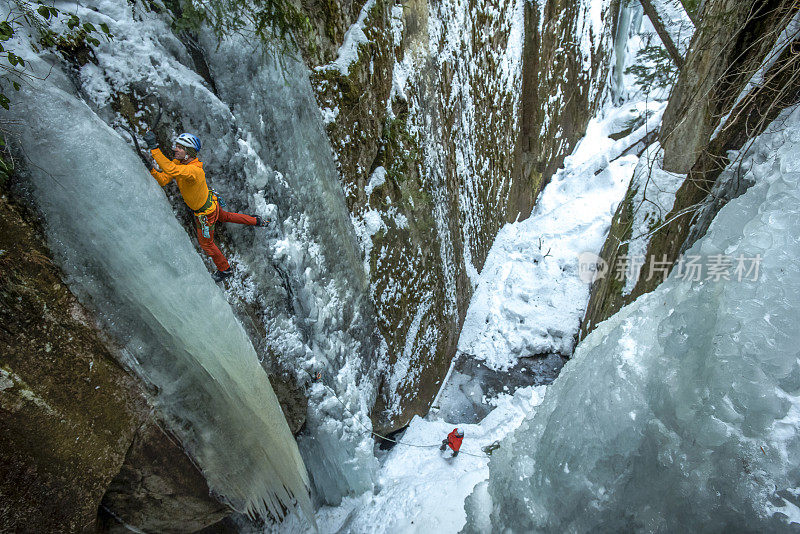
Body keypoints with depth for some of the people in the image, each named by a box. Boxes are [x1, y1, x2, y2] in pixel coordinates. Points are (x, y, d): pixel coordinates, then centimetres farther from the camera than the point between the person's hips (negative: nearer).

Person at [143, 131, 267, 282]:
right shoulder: (179, 162, -13)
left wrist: (154, 148, -56)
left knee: (206, 244, 13)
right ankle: (256, 221, 54)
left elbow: (171, 170, -56)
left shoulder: (195, 170, -41)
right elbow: (163, 180, -14)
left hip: (205, 213, -8)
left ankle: (225, 269, 35)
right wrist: (151, 169, -30)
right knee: (225, 217, 36)